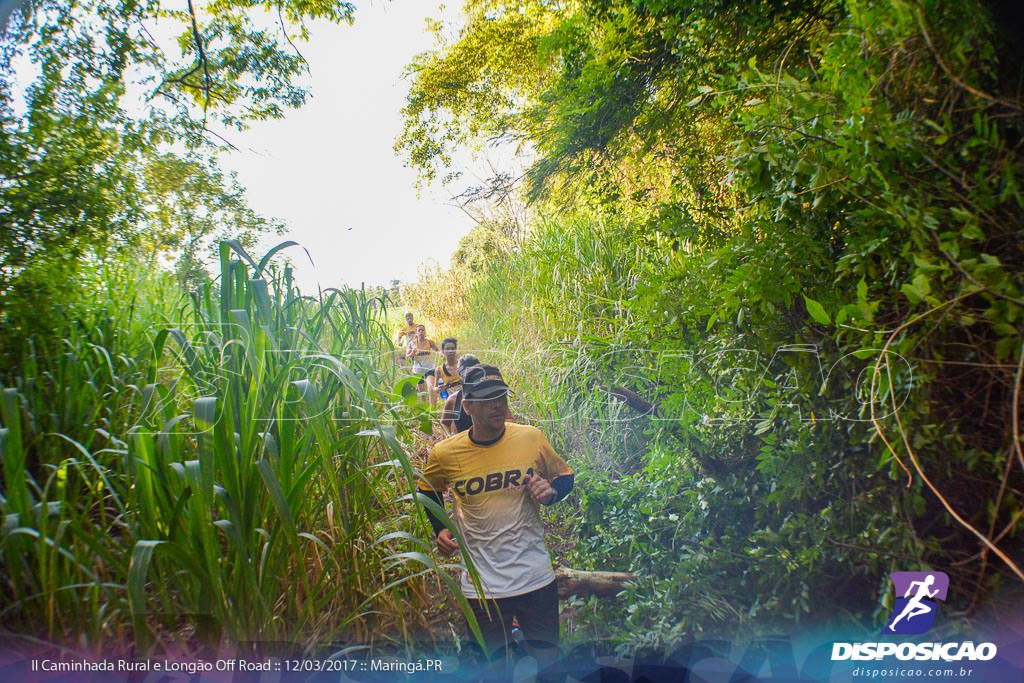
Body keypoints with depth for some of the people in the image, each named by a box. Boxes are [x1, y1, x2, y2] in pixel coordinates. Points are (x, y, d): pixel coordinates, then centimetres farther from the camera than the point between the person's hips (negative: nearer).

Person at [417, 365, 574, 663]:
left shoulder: (531, 437, -9)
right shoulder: (444, 454, -9)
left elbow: (565, 476, 8)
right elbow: (428, 490, 12)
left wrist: (552, 491, -13)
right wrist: (439, 529, -1)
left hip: (536, 578, 1)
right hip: (483, 587, 0)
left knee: (548, 656, 15)